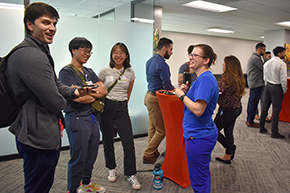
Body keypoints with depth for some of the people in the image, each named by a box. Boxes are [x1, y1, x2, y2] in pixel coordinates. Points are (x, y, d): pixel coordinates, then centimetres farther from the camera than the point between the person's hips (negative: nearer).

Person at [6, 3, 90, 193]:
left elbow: (55, 85, 19)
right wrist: (62, 102, -1)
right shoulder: (31, 56, -23)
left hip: (43, 136, 11)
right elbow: (55, 102, -25)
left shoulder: (41, 52, 14)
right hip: (40, 138, -11)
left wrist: (74, 92, 0)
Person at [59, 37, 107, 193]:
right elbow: (77, 97, -19)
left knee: (91, 156, 18)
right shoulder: (66, 72, -8)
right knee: (78, 159, 3)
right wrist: (96, 95, -3)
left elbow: (104, 90, 4)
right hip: (77, 119, -7)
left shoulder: (89, 72, 14)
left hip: (92, 118, 8)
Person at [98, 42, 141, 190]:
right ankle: (112, 169, 30)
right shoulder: (105, 71, -1)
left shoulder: (130, 72, 4)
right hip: (106, 107, -1)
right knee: (108, 141, 9)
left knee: (128, 142, -5)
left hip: (122, 109, 1)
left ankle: (130, 174, 9)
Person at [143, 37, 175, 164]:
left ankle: (153, 152, 26)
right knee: (161, 130, 0)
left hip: (149, 95, 10)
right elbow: (168, 86, -19)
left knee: (153, 128, 16)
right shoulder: (162, 64, -20)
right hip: (156, 100, -10)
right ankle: (148, 155, 8)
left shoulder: (150, 61, 11)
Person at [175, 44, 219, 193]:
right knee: (203, 175, 24)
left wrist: (181, 95, -16)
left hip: (198, 137, -10)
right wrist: (187, 91, 4)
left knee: (198, 181, 6)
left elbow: (198, 110, -28)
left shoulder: (205, 79, -21)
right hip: (203, 134, 10)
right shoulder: (202, 78, 12)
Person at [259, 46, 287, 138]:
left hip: (268, 86, 7)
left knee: (265, 108, 13)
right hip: (277, 88, -7)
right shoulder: (281, 64, -13)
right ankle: (274, 132, 5)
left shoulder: (267, 63, 8)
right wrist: (284, 90, -5)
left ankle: (262, 127, 22)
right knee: (276, 110, -1)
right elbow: (283, 79, -15)